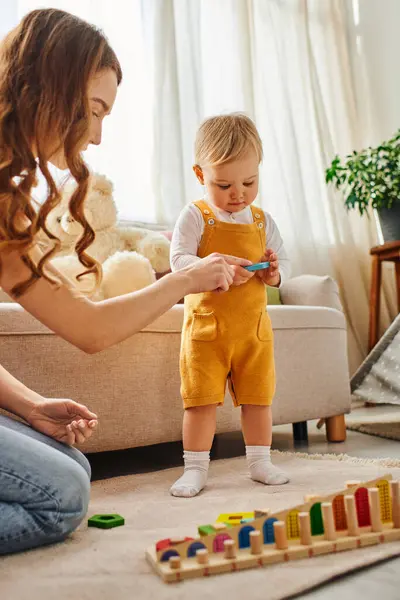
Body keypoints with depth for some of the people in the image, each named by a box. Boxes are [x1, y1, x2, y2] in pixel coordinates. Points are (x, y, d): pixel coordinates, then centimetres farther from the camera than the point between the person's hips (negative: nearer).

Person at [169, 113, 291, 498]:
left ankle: (260, 462, 27)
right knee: (201, 400, -1)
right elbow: (178, 261, -15)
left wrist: (274, 272, -11)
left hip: (254, 327, 4)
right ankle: (195, 469, 13)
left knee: (258, 397, 11)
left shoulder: (262, 221, 8)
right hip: (206, 326, -4)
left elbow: (282, 261, 13)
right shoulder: (195, 216, -5)